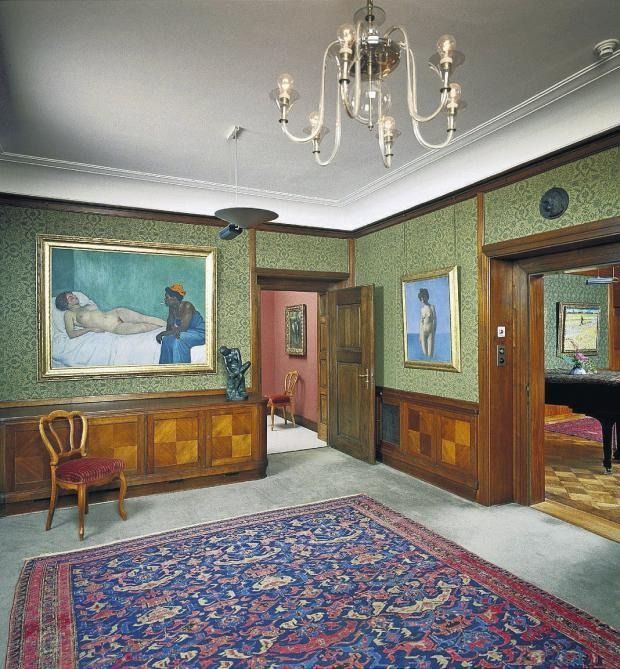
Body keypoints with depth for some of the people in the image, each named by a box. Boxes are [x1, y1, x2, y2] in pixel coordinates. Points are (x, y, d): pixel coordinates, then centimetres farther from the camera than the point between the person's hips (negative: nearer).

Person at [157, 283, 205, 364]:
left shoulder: (187, 306, -24)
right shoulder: (172, 308, 0)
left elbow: (183, 328, -29)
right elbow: (169, 326, 4)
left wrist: (162, 334, -25)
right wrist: (174, 331, -22)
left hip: (199, 333, -7)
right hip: (188, 332, 8)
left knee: (178, 340, -31)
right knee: (167, 339, -14)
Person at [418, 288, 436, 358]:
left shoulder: (432, 307, -3)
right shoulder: (421, 309, 11)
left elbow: (435, 320, -2)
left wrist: (434, 333, -7)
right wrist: (420, 336, 11)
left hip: (431, 331, -4)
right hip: (423, 331, 4)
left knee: (430, 352, -5)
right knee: (424, 352, 3)